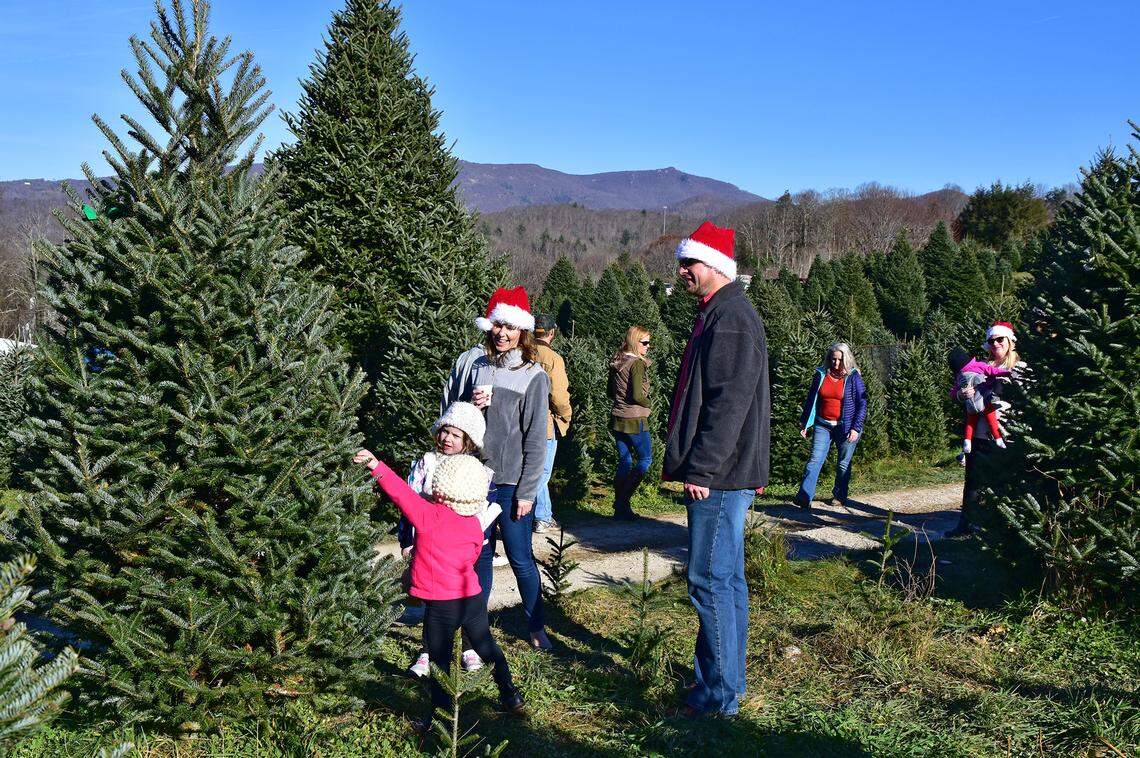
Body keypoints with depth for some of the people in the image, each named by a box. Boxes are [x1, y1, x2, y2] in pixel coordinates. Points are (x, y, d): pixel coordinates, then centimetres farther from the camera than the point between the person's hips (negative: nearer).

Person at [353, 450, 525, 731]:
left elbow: (402, 492, -19)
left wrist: (375, 465, -15)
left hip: (441, 606, -5)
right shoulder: (475, 527, 3)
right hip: (473, 598, 5)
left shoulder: (430, 516, -15)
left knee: (440, 660, 8)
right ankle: (511, 697, 33)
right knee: (487, 647, 21)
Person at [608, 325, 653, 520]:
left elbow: (611, 393, 16)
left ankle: (621, 510, 14)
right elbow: (637, 396, -21)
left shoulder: (616, 363, 9)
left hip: (617, 419, 8)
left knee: (624, 462, 13)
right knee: (646, 459, 6)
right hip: (635, 420, -8)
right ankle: (622, 501, -1)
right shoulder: (637, 363, -16)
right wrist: (648, 404, -3)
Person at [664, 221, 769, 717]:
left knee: (710, 582, -5)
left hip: (719, 476, -11)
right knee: (728, 580, 15)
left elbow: (729, 403, -22)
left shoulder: (731, 317, -15)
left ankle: (719, 695, 4)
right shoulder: (719, 314, 17)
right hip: (723, 476, 11)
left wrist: (700, 469, -21)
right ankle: (727, 683, 26)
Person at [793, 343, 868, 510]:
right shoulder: (821, 374, 4)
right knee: (815, 460, -7)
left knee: (843, 464, 8)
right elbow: (811, 399, 12)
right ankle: (804, 497, -13)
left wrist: (856, 428, -11)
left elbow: (862, 403, -4)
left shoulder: (853, 377, -5)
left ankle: (839, 496, 24)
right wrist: (804, 423, 10)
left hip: (845, 427, -2)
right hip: (823, 425, 2)